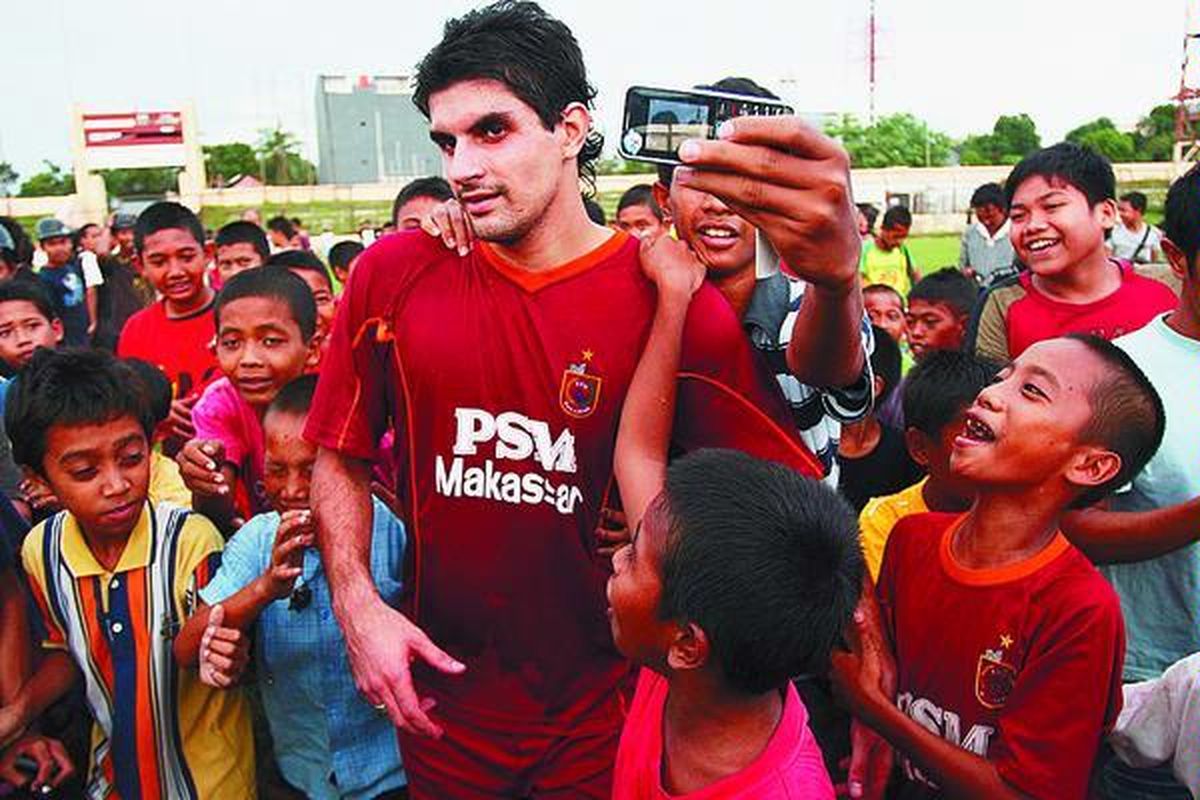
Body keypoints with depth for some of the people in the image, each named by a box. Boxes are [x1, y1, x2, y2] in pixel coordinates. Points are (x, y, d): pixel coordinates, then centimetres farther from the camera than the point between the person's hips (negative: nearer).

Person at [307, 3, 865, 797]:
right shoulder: (394, 276, -7)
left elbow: (790, 491, -21)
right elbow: (342, 458, 4)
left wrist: (833, 285, -36)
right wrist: (357, 605, -8)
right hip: (440, 696, 2)